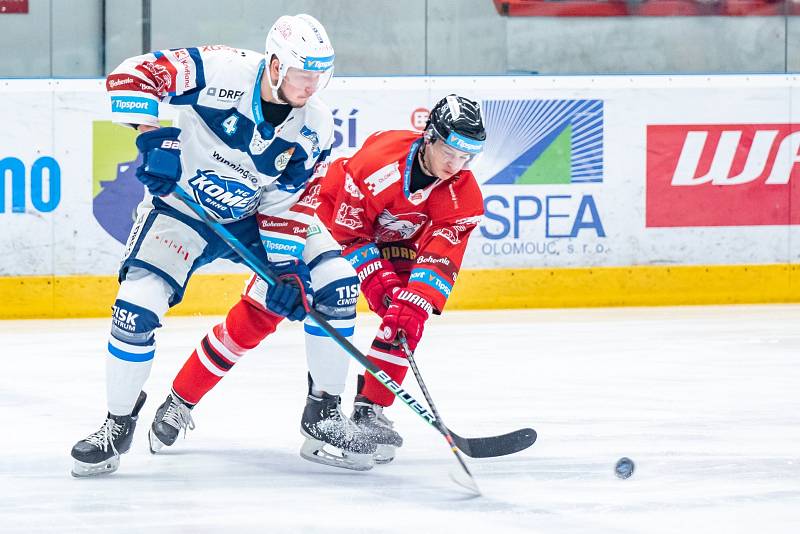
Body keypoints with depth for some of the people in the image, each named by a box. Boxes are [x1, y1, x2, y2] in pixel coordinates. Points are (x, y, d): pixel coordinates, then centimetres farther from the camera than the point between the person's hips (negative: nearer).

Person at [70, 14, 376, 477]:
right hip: (182, 207, -4)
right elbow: (133, 75, -25)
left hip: (256, 217, 4)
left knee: (335, 282, -10)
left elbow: (288, 202, -9)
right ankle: (119, 423, 1)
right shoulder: (220, 70, -25)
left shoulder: (315, 126, -12)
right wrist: (151, 138, -35)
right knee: (137, 306, -21)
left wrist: (285, 267, -20)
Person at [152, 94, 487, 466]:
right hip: (327, 215, -5)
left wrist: (415, 302, -40)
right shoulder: (381, 160, -36)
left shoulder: (463, 194, -22)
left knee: (407, 315, -20)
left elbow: (441, 255, -28)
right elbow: (348, 229, -28)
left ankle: (369, 411, -7)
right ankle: (179, 403, -4)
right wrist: (373, 276, -34)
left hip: (391, 237, 5)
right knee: (259, 311, -12)